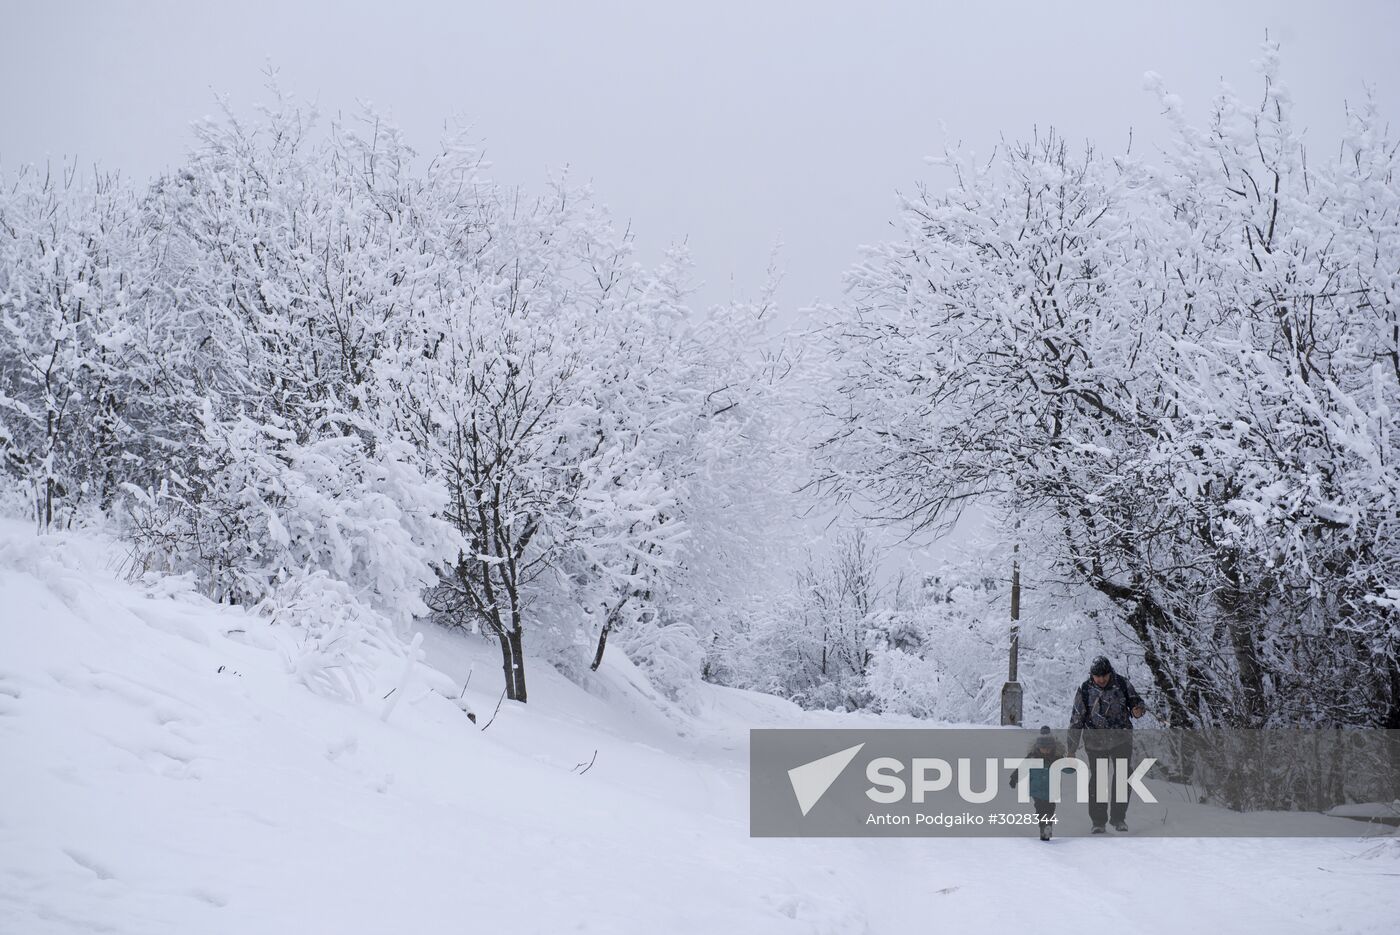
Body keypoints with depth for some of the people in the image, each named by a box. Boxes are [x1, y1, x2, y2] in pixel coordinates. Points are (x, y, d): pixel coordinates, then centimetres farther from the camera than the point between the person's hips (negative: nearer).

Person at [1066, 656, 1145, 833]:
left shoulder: (1122, 684, -3)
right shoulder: (1085, 690, -5)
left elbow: (1136, 701, 11)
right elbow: (1076, 721, 0)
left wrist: (1138, 709, -16)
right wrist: (1071, 750, 1)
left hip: (1122, 739, 1)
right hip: (1096, 743, -1)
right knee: (1097, 780, -1)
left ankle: (1118, 818, 10)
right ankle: (1098, 822, 9)